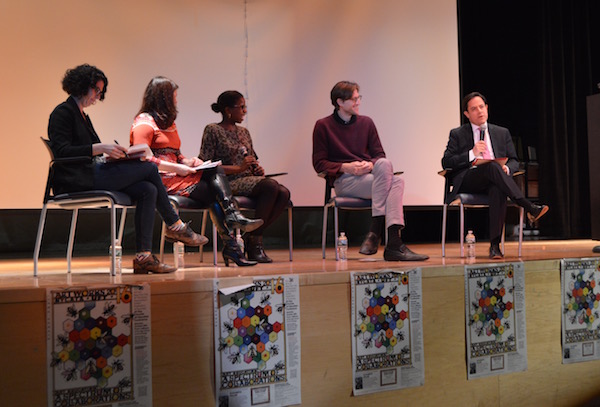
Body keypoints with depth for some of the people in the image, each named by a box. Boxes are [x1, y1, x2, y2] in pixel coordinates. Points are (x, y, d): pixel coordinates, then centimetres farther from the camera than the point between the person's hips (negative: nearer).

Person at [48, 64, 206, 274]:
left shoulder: (82, 115, 25)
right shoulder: (62, 113, -4)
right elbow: (61, 151, -17)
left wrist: (109, 153, 5)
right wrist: (99, 148, -22)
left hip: (91, 176, 9)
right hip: (77, 181, -9)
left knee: (148, 190, -11)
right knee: (149, 168, -12)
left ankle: (143, 256, -15)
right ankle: (175, 226, 1)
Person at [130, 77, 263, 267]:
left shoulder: (167, 121, 26)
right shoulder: (144, 123, -5)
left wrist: (187, 161, 4)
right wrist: (176, 168, -19)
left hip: (174, 174, 9)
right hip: (160, 179, -8)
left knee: (216, 170, -13)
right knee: (212, 192, -18)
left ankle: (233, 217, -27)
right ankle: (230, 246, -18)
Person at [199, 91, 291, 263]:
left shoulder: (244, 132, 24)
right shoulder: (213, 130, 2)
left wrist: (258, 169, 3)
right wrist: (238, 168, -14)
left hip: (249, 179, 7)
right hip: (229, 183, -7)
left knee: (284, 193, -22)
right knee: (271, 186, -32)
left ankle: (251, 238, -11)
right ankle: (254, 240, -19)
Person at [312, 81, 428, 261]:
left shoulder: (366, 122, 20)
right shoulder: (323, 126, 8)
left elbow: (380, 155, 16)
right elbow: (319, 163, 2)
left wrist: (371, 165, -9)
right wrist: (345, 167, -13)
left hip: (369, 175, 4)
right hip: (344, 181, -4)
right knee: (392, 181, -32)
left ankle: (375, 232, -42)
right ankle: (393, 244, -36)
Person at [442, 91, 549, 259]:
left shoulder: (502, 133, 24)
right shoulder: (457, 134, 15)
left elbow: (514, 161, 21)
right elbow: (446, 163, 4)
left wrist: (507, 168, -5)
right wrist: (472, 154, -9)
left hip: (493, 181, 2)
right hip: (467, 181, -2)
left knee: (498, 190, -37)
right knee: (491, 166, -35)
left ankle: (495, 245, -40)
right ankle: (529, 208, -41)